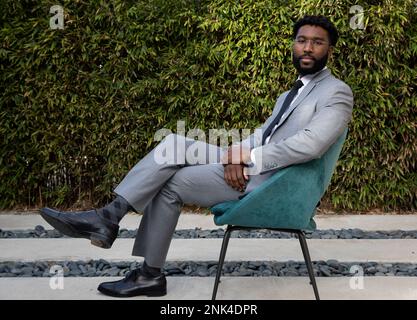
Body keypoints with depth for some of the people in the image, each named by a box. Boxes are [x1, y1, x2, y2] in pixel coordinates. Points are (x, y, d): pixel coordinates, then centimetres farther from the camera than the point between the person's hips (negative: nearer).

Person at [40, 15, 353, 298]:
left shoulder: (337, 92, -5)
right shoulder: (289, 95, 25)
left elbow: (308, 145, -22)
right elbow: (261, 136, 14)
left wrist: (246, 156, -16)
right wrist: (237, 153, -9)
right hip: (251, 166, 8)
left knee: (173, 182, -12)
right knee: (173, 144, -8)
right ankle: (109, 216, -10)